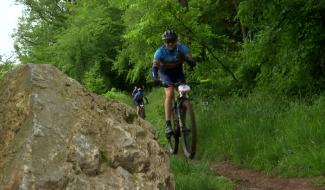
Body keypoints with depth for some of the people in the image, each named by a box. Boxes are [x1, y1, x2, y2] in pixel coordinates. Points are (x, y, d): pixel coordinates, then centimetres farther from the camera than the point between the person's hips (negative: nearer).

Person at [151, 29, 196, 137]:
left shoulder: (182, 48, -25)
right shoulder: (160, 51, -28)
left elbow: (191, 61, -33)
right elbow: (155, 66, -36)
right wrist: (155, 78, -55)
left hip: (178, 71, 2)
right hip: (165, 72, -2)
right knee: (169, 94, -24)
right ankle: (168, 124, -27)